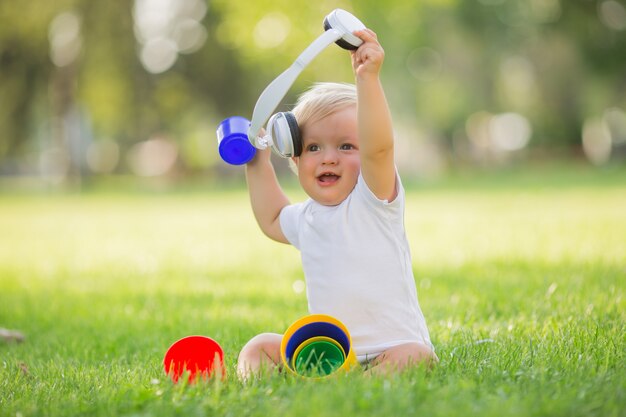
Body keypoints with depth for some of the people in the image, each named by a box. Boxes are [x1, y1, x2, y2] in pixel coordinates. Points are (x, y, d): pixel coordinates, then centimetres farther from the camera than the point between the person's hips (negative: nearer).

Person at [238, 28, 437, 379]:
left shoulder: (374, 199, -12)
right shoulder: (304, 217, 11)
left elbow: (379, 146, -34)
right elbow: (272, 220, 36)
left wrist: (368, 79, -43)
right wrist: (259, 165, 28)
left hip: (392, 346, -7)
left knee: (416, 357, -35)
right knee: (259, 347, 0)